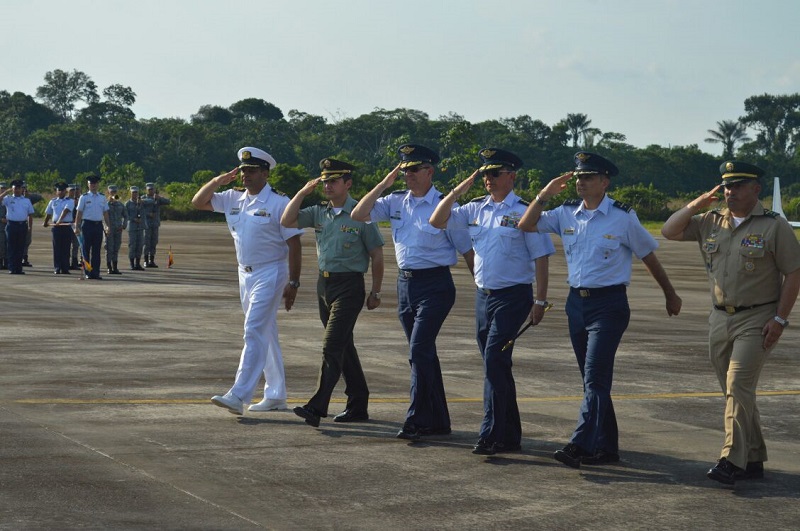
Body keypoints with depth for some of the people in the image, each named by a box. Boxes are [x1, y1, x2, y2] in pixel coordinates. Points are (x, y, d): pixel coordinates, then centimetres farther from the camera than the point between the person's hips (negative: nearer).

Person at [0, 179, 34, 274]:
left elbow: (30, 214, 12)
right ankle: (12, 269, 1)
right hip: (11, 225, -2)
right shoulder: (8, 199, 4)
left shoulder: (26, 200, 11)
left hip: (23, 225, 2)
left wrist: (30, 226, 5)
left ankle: (19, 268, 10)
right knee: (12, 248, -1)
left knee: (20, 248, 5)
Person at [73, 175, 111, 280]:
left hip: (98, 225, 3)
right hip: (87, 224, -3)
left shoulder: (102, 197, 10)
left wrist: (107, 226, 6)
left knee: (96, 251, 5)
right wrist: (76, 227, -6)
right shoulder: (84, 197, 0)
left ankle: (95, 273, 8)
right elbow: (79, 213, -1)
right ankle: (87, 272, 5)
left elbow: (105, 213, 13)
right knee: (86, 250, 0)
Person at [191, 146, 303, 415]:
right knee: (266, 336, 13)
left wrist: (293, 282, -15)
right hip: (245, 275, 8)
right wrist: (219, 180, -1)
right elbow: (198, 202, 14)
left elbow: (294, 244, -11)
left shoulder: (278, 202, -10)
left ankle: (238, 396, -22)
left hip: (270, 274, -8)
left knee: (254, 332, -15)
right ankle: (276, 395, 21)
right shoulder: (233, 199, 9)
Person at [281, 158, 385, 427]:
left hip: (349, 286, -7)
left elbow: (377, 256, -5)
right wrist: (303, 192, -4)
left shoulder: (360, 214, -9)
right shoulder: (319, 212, 8)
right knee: (344, 346, 13)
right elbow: (287, 221, 1)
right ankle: (358, 406, 21)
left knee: (332, 346, -15)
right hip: (324, 283, 7)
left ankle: (317, 407, -19)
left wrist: (375, 292, -3)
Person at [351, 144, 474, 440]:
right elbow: (358, 215, 1)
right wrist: (384, 184, -4)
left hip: (434, 285, -6)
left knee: (419, 351, -15)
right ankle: (438, 422, 20)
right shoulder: (395, 202, 8)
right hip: (405, 283, 6)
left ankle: (416, 421, -10)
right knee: (424, 353, 12)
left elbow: (466, 249, -3)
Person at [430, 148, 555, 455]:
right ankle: (510, 436, 20)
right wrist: (459, 190, -2)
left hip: (513, 296, -7)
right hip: (483, 295, 7)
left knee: (494, 362, -15)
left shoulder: (523, 211, -7)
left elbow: (540, 258, -7)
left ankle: (491, 435, -13)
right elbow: (437, 221, 8)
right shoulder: (475, 209, 10)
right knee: (496, 366, 11)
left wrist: (540, 301, -10)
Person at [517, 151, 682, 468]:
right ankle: (606, 448, 20)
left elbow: (648, 256, 4)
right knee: (594, 380, 11)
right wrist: (545, 194, -3)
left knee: (595, 378, -14)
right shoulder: (566, 213, 6)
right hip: (576, 302, 6)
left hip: (609, 304, -6)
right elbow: (526, 225, 8)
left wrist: (670, 295, 14)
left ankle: (579, 446, -20)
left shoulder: (623, 217, -6)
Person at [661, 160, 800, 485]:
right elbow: (669, 231, 7)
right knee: (735, 392, 10)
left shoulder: (774, 226, -6)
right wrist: (698, 203, -2)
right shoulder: (710, 223, 9)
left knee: (738, 387, -16)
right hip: (720, 320, 6)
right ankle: (754, 459, 20)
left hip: (757, 320, -6)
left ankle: (732, 461, -19)